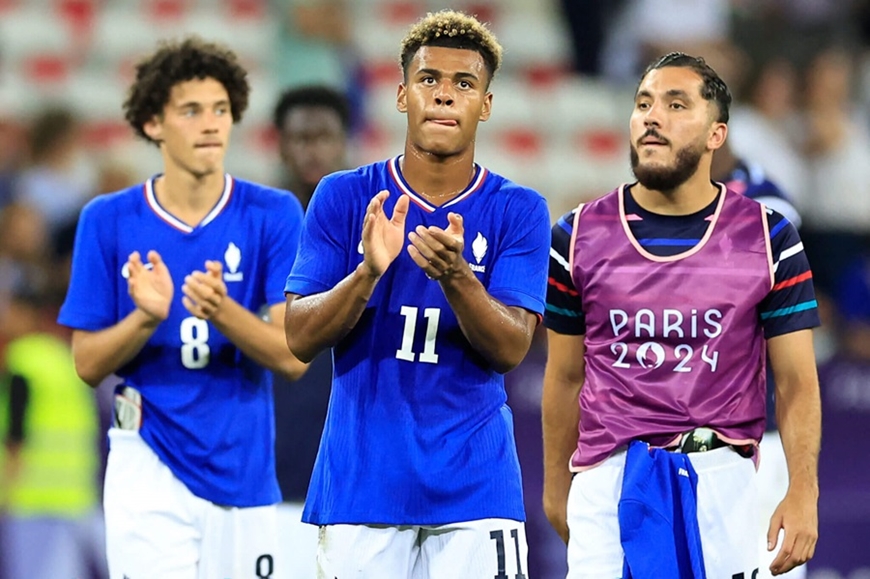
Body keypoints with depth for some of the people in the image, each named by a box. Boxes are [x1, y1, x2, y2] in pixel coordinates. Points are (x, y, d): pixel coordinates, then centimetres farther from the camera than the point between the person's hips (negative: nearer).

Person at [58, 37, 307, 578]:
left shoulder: (274, 215, -2)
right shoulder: (108, 220, -1)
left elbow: (293, 357, -8)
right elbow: (88, 363, 0)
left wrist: (221, 310, -26)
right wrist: (146, 316, -19)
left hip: (244, 469, 1)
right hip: (149, 470, -1)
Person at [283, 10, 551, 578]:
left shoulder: (519, 211, 1)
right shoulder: (343, 198, 3)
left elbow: (510, 349, -8)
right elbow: (299, 338, -2)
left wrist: (454, 275, -25)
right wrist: (369, 271, -19)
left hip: (475, 485, 0)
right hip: (361, 484, 0)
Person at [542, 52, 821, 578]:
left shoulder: (768, 239, 2)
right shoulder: (580, 236, 6)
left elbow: (797, 382, 1)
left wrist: (803, 493, -9)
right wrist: (556, 486, 16)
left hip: (720, 477, -1)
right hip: (608, 475, 1)